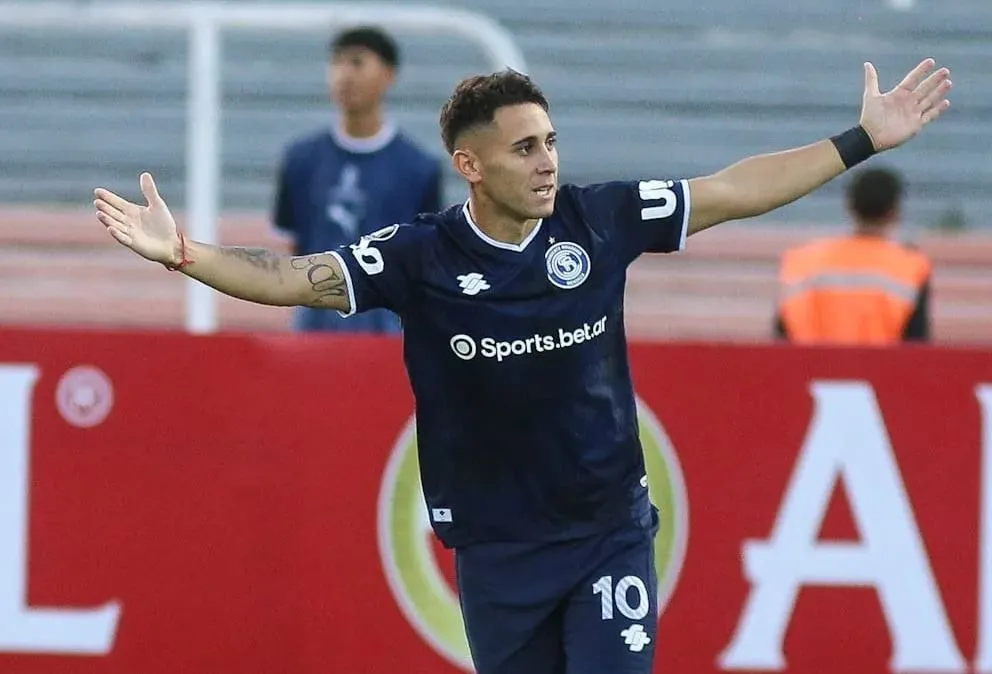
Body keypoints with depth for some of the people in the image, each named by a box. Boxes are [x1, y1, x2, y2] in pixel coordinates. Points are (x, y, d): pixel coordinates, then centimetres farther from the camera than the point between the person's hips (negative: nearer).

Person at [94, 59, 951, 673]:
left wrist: (863, 141, -1)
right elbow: (291, 278, -15)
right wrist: (181, 254, -30)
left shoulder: (598, 218, -7)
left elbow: (735, 190, -1)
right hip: (497, 547, 0)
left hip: (611, 529, 0)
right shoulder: (422, 257, -11)